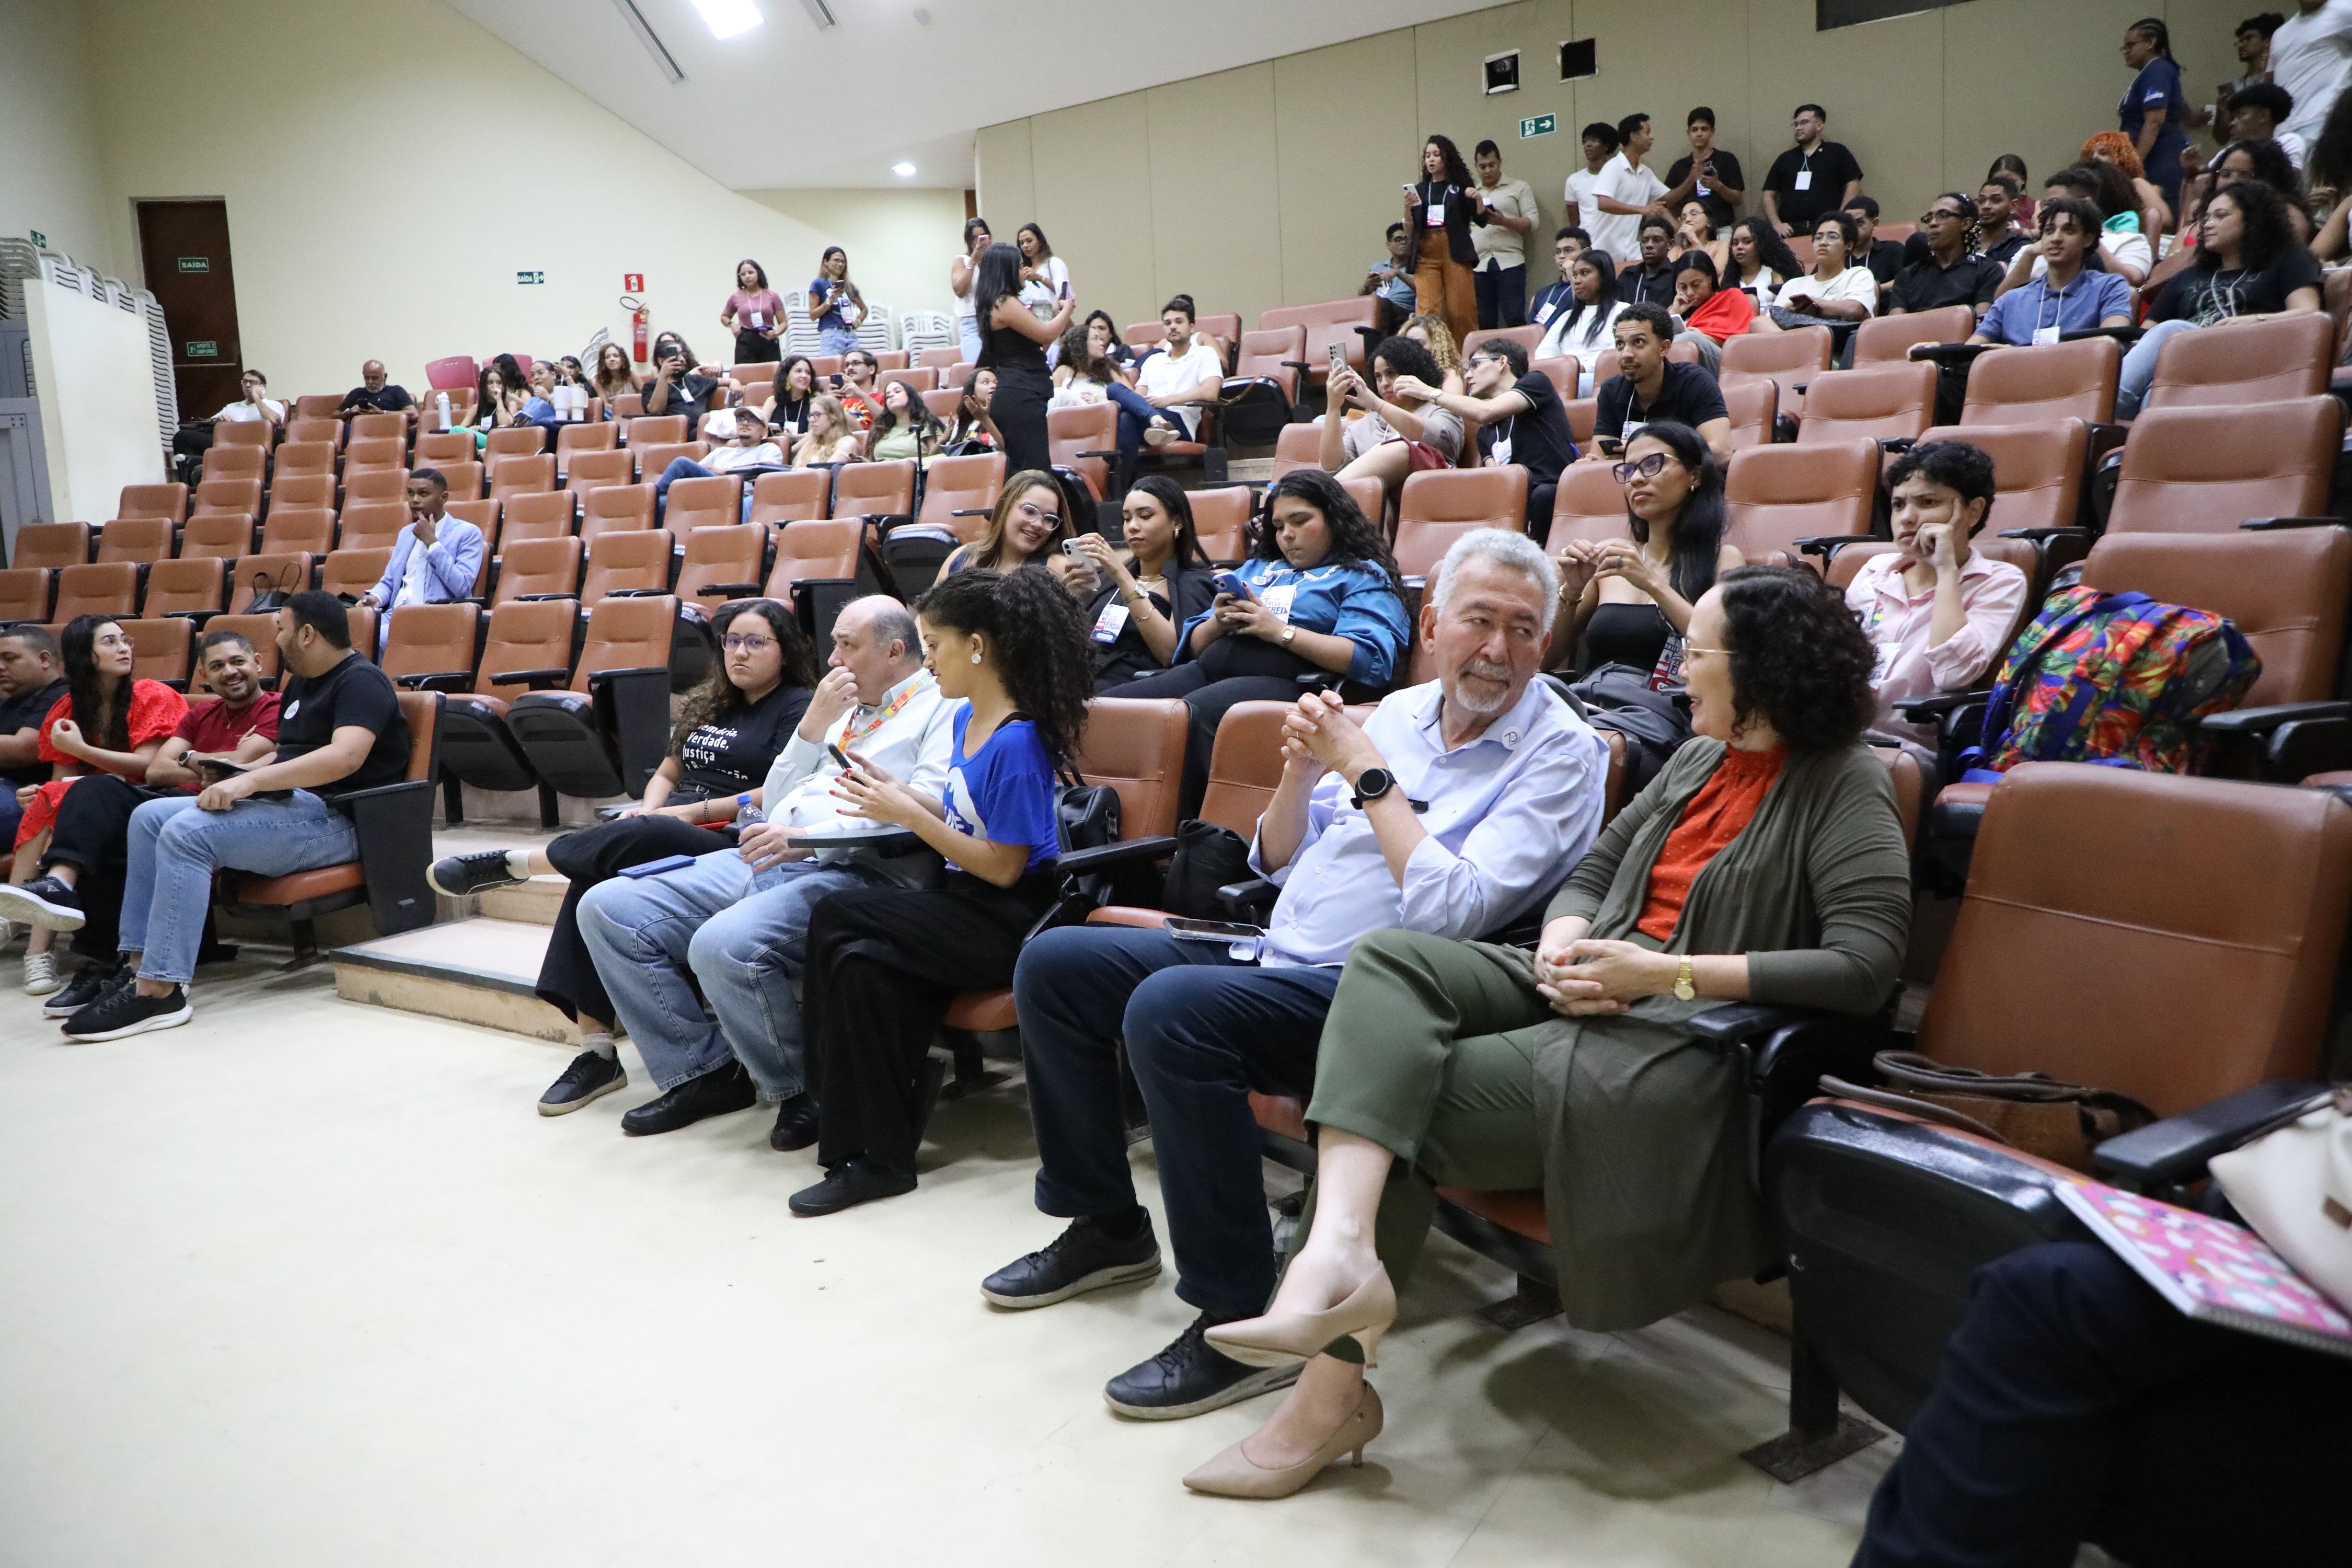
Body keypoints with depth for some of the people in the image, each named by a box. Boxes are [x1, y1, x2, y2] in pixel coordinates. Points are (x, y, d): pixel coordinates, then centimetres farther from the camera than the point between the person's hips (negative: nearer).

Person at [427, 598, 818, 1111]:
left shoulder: (797, 707, 2)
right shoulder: (708, 704, 26)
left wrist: (695, 811, -12)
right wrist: (650, 808, 4)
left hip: (730, 842, -7)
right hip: (663, 831, 7)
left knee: (634, 839, -36)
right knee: (595, 882, -25)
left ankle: (509, 864, -15)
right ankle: (596, 1051, -27)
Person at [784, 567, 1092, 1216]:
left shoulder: (1018, 741, -18)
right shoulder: (967, 718, 10)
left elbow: (1002, 867, -18)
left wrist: (907, 814, -15)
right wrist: (896, 793, 5)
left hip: (1013, 920, -8)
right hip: (971, 907, 8)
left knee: (837, 918, -19)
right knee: (860, 962, -18)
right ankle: (876, 1152, -8)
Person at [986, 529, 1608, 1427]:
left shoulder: (1559, 753, -7)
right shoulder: (1398, 713, 13)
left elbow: (1451, 910, -22)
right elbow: (1276, 864, 17)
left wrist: (1368, 772, -15)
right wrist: (1301, 772, -2)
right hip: (1276, 952, 8)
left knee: (1171, 1009, -33)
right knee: (1054, 964, 5)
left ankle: (1239, 1322, -21)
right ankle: (1106, 1227, 17)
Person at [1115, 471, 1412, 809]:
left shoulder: (1365, 577, 13)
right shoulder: (1256, 568, 33)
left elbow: (1372, 659, -8)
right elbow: (1195, 645, 28)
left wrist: (1281, 631, -9)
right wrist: (1219, 623, 4)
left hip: (1285, 680, -6)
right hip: (1208, 672, 7)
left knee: (1191, 714, -37)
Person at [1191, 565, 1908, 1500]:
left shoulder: (1844, 786, -5)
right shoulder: (1701, 757, 19)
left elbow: (1866, 967, -17)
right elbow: (1592, 872, 20)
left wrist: (1669, 973, -20)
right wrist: (1564, 941, -4)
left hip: (1692, 1030, -7)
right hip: (1596, 989, 8)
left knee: (1411, 1099, -19)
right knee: (1388, 960, -19)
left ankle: (1335, 1386, -9)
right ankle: (1339, 1250, -37)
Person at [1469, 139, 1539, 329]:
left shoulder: (1519, 188, 11)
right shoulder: (1470, 193, 21)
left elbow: (1532, 222, 1)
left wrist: (1504, 221, -12)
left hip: (1510, 262, -3)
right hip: (1478, 265, 3)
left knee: (1515, 319, -10)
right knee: (1484, 322, 2)